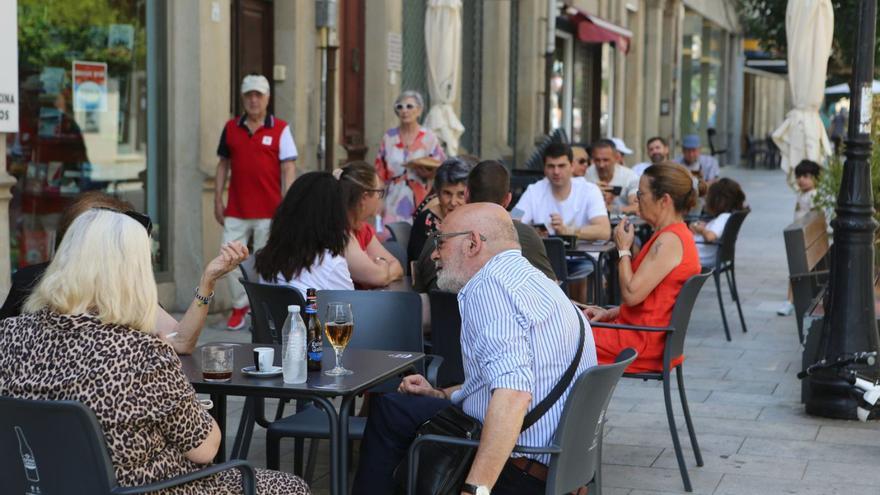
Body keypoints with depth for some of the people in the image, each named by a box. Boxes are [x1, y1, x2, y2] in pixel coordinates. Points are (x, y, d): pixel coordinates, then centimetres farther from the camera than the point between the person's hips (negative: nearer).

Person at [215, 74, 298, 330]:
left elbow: (288, 168, -3)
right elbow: (223, 164, 14)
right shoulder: (231, 128, 9)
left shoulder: (280, 129, 0)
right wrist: (218, 200, 9)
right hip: (236, 210, 3)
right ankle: (239, 306, 19)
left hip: (268, 210, -3)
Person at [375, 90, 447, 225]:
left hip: (421, 200, -1)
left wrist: (429, 173, -16)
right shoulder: (389, 137, 8)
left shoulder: (429, 138, 2)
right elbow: (380, 172, 10)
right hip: (394, 200, 1)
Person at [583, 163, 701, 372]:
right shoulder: (678, 235, 12)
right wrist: (609, 313, 9)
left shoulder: (670, 241, -20)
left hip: (643, 343, -10)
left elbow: (632, 294, -21)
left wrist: (623, 249, -10)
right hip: (649, 337, 10)